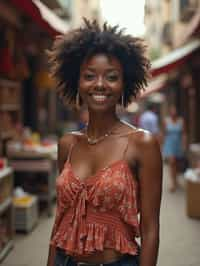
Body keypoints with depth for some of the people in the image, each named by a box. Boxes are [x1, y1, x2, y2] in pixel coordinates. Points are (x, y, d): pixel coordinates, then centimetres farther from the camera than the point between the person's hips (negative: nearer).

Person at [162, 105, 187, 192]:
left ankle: (175, 180, 35)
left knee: (176, 163, 15)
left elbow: (184, 133, -3)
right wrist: (163, 144, 7)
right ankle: (173, 183, -14)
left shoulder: (181, 120, -4)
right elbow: (164, 133, 2)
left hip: (178, 145, 2)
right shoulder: (166, 121, -6)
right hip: (169, 144, -2)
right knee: (171, 162, -13)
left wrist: (184, 144, -9)